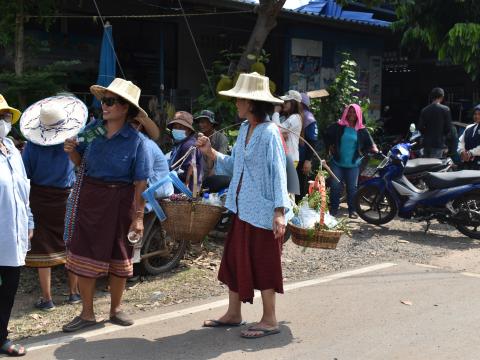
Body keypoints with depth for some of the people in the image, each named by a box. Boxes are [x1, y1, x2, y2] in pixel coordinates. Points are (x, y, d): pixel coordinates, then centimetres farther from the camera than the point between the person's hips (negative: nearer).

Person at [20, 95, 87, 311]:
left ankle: (47, 298, 12)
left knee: (43, 247, 6)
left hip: (40, 198, -1)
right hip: (67, 198, 1)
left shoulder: (33, 144, -13)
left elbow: (25, 173, -8)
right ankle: (74, 292, 25)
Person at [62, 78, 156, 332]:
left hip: (120, 201, -3)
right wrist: (72, 150, -10)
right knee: (84, 256, 4)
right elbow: (80, 162, 12)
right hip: (90, 198, 3)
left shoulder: (135, 140, -9)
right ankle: (87, 313, 18)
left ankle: (115, 309, 29)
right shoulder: (92, 129, 0)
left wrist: (138, 217, -13)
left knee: (119, 257, 11)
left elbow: (141, 182, -10)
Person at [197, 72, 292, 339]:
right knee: (235, 259, 14)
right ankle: (234, 313, 28)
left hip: (263, 210, -8)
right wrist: (210, 152, 2)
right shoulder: (244, 129, 9)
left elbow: (279, 174, -18)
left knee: (263, 264, 2)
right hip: (242, 208, 8)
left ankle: (270, 320, 16)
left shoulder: (270, 132, -15)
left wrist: (280, 211, -22)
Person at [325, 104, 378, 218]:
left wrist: (376, 151, -9)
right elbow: (326, 136, 12)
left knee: (352, 188, 2)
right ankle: (333, 209, 11)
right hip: (337, 163, 0)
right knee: (335, 186, -2)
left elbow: (370, 143, 7)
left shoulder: (362, 130, 3)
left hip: (353, 165, 0)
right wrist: (330, 147, 6)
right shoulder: (338, 127, 0)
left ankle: (352, 210, 12)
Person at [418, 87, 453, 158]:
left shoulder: (424, 110, 3)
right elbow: (448, 127, -7)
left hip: (426, 142, 4)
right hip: (438, 143, -4)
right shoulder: (445, 109, -7)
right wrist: (443, 136, 12)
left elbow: (420, 127, 3)